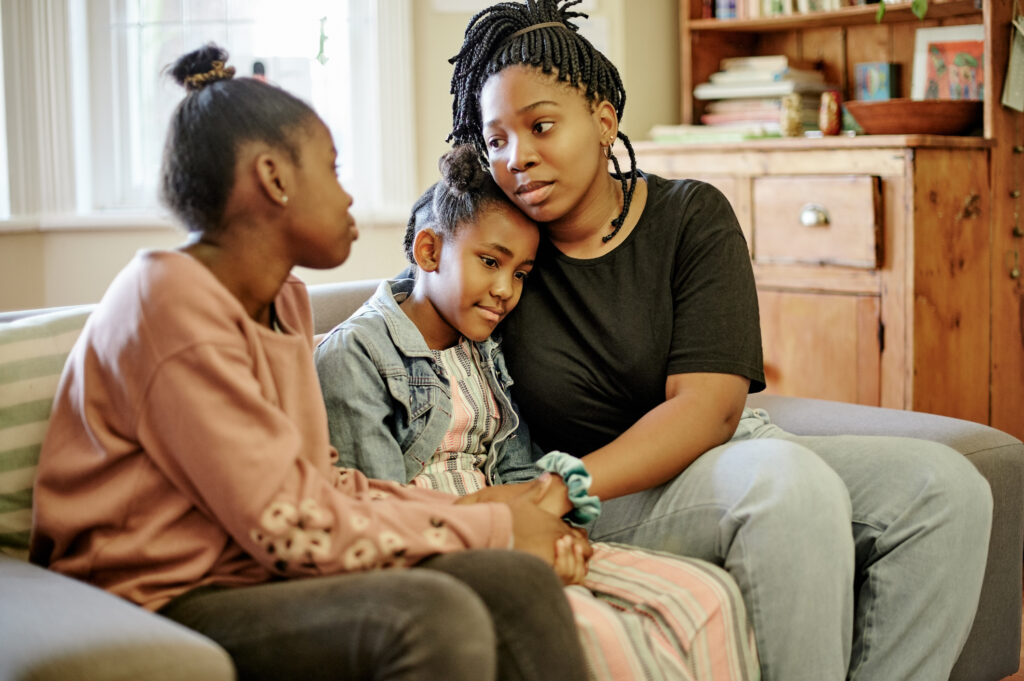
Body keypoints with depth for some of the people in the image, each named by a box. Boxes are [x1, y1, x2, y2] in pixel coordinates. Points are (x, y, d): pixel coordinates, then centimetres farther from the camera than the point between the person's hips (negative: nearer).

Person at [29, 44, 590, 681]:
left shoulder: (284, 300, 14)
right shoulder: (171, 302, -16)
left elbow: (321, 482, 10)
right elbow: (293, 527, -19)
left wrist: (473, 509, -4)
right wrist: (491, 527, -11)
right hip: (163, 601, -8)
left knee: (520, 579, -13)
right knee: (434, 617, -31)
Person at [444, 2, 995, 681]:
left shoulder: (692, 216, -4)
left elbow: (709, 405, -14)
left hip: (728, 447, 3)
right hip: (604, 505, -3)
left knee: (945, 484, -17)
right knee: (792, 481, -33)